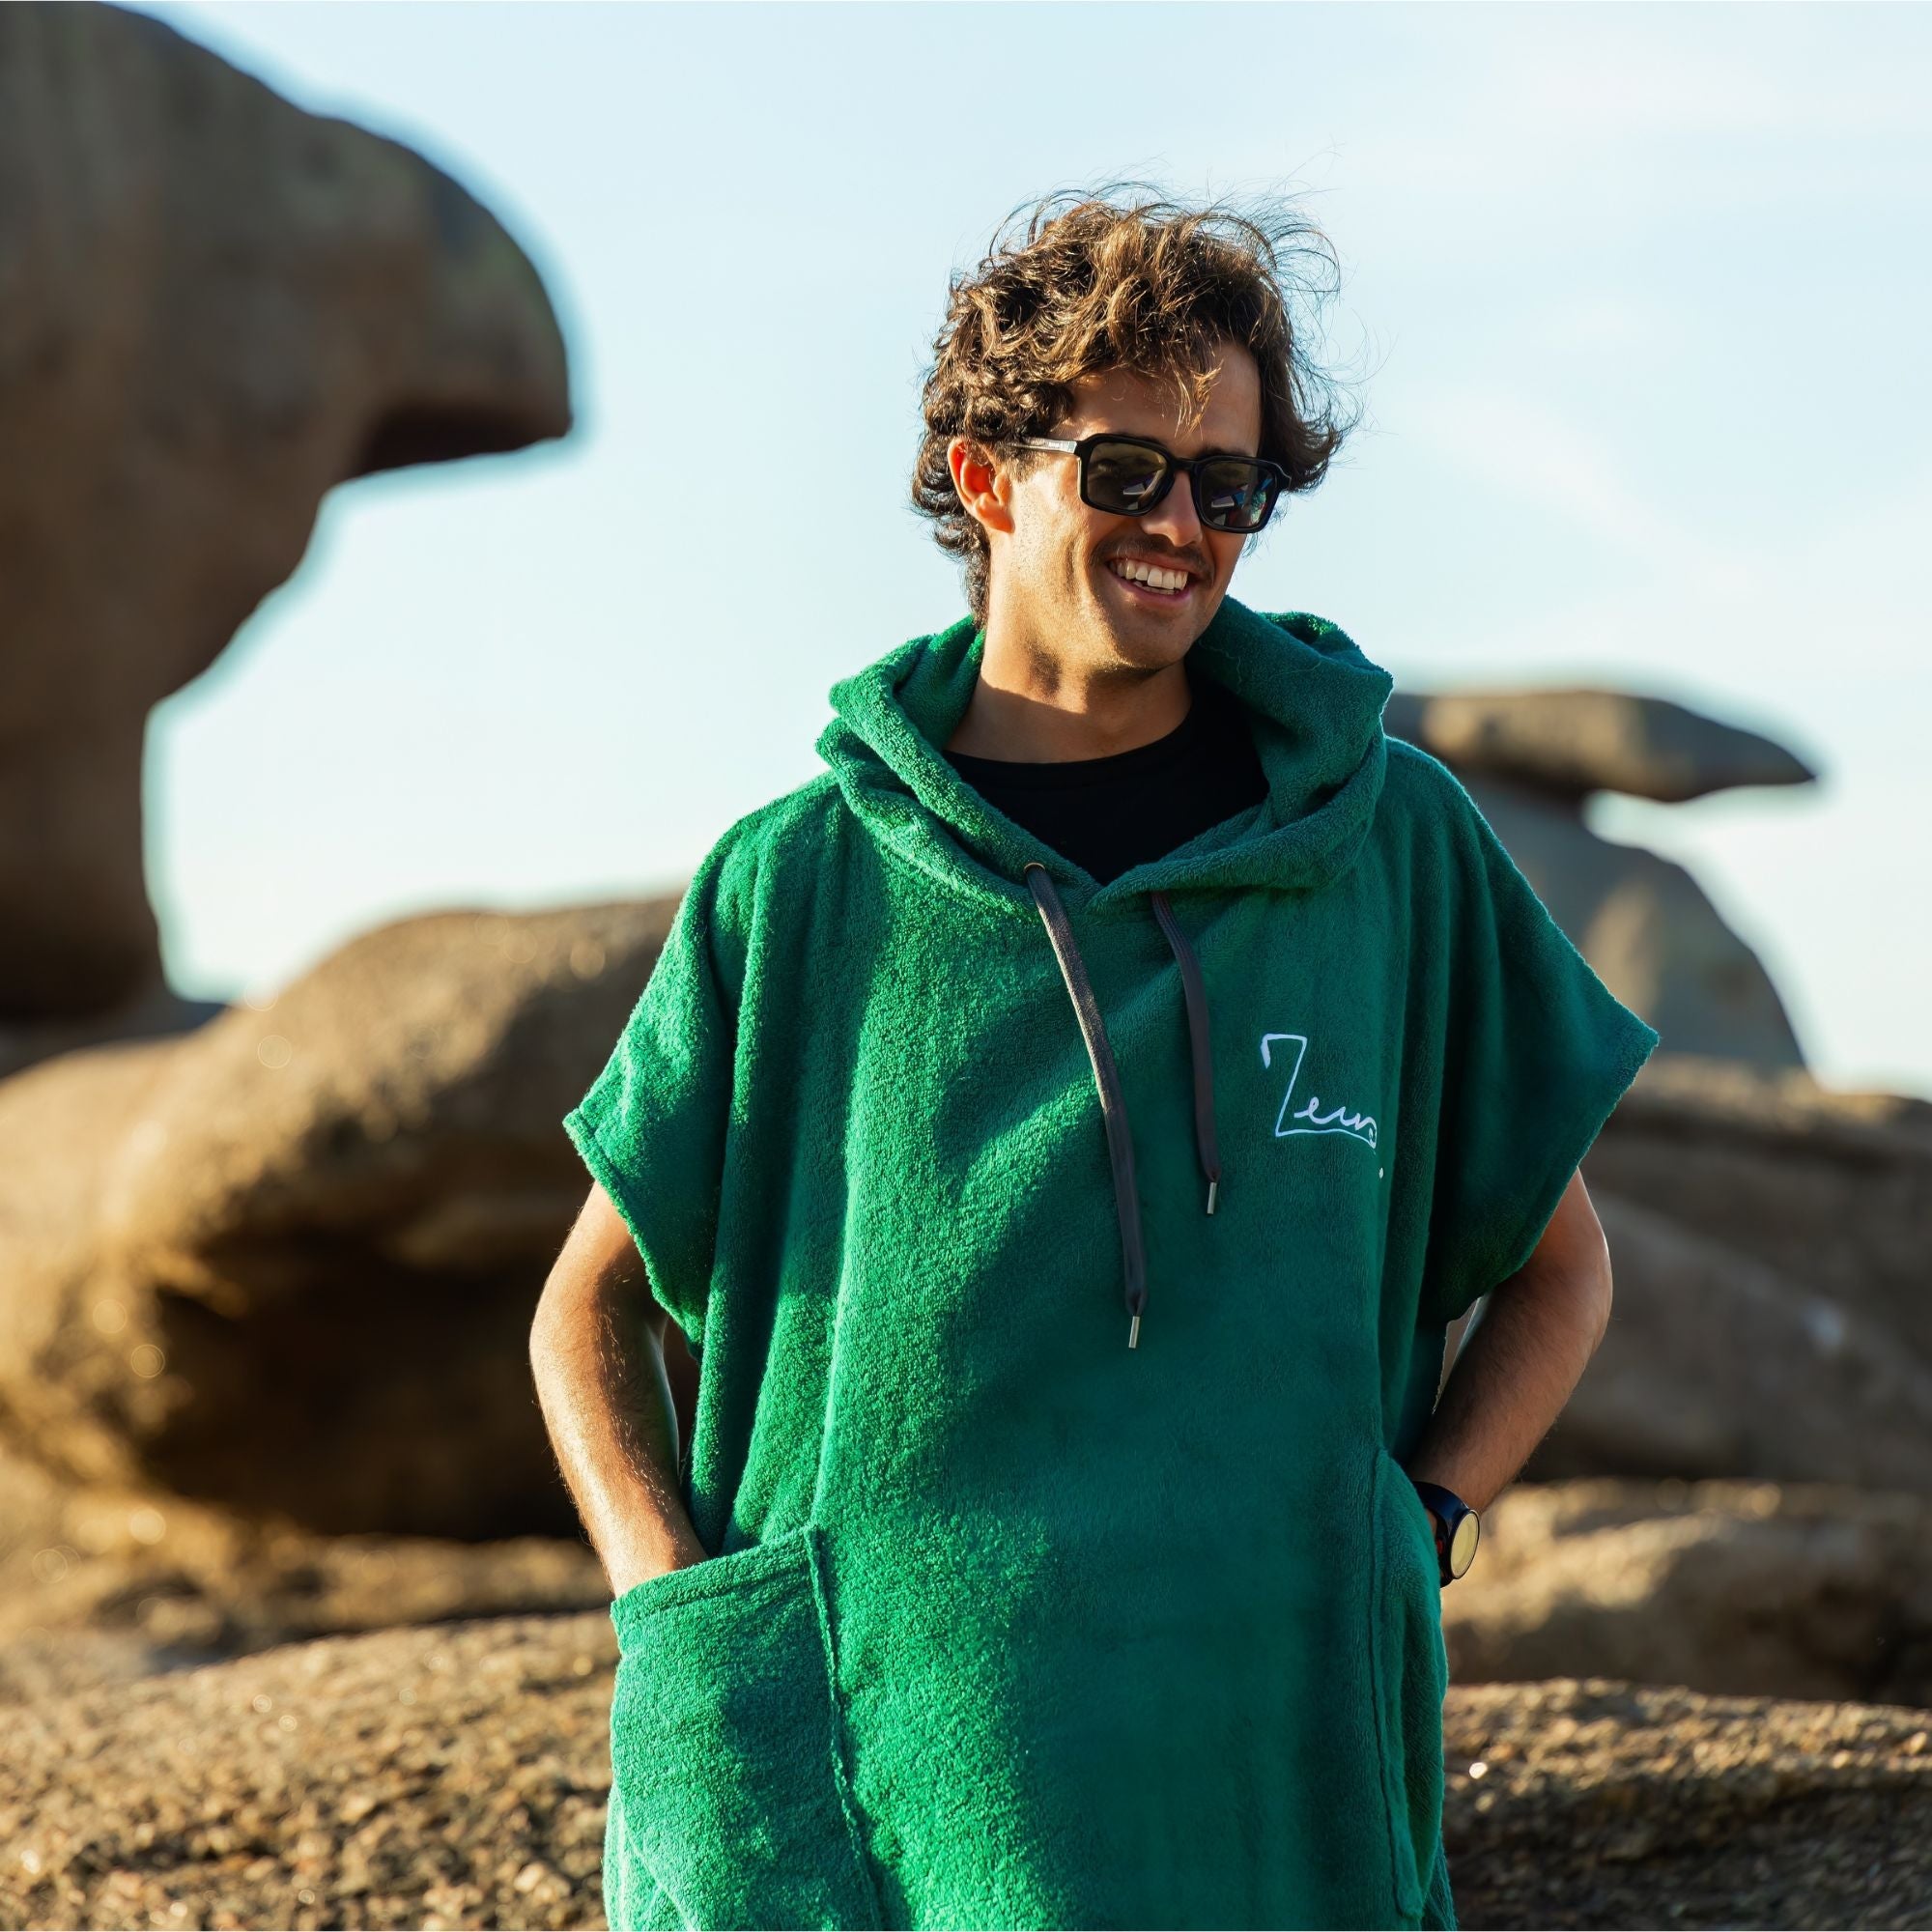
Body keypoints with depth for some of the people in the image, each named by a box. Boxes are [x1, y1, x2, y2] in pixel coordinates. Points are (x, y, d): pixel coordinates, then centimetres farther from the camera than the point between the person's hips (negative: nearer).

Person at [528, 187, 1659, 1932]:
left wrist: (1414, 1534, 0)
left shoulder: (1394, 845, 4)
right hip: (870, 1788, -1)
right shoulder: (800, 885, 1)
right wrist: (682, 1621, -4)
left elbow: (1557, 1266, 15)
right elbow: (593, 1311, 11)